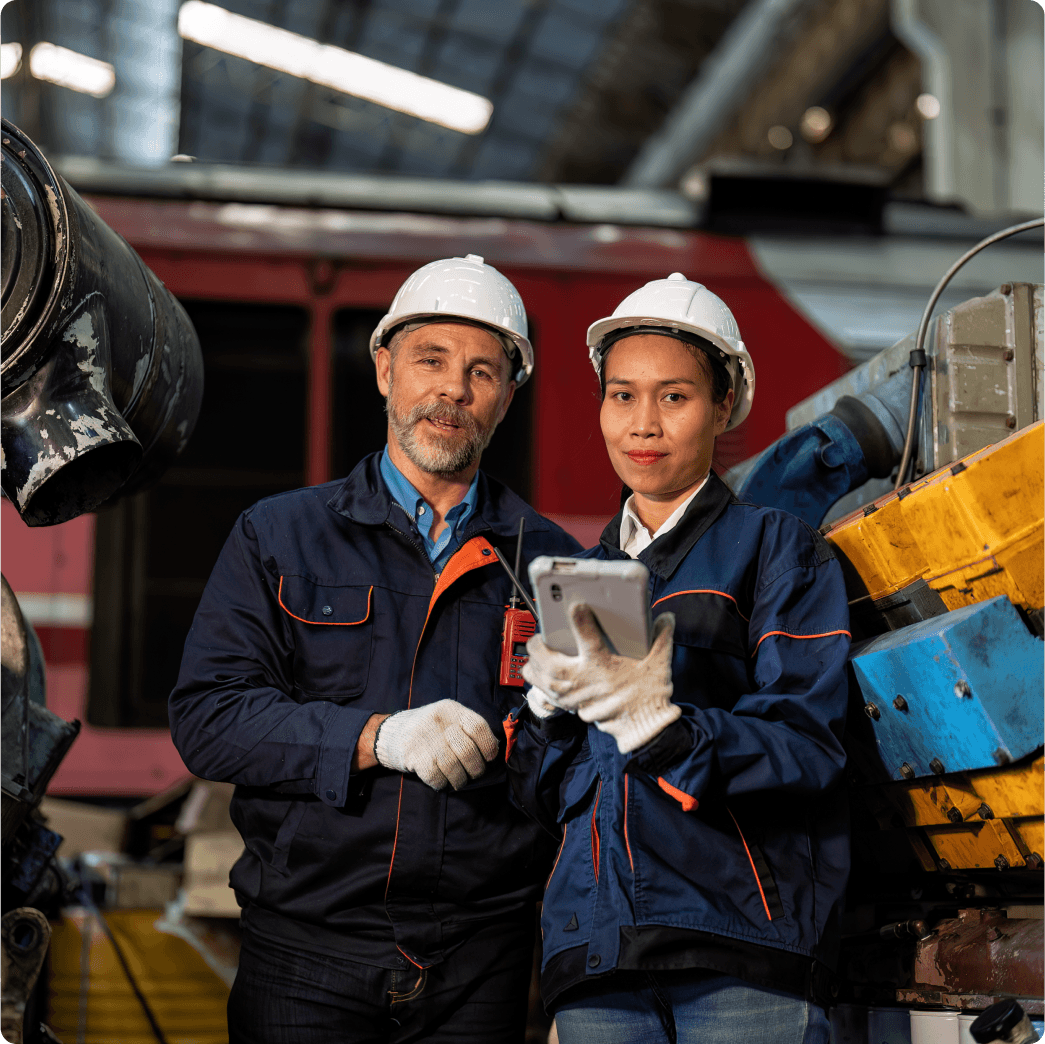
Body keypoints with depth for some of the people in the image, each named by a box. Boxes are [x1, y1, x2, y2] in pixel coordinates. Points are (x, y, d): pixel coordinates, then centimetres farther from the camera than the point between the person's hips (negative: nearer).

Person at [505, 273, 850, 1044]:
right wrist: (550, 702, -5)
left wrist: (656, 725, -22)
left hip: (744, 943, -3)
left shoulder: (776, 547, 6)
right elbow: (538, 795, 15)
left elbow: (806, 749, -6)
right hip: (595, 946, 4)